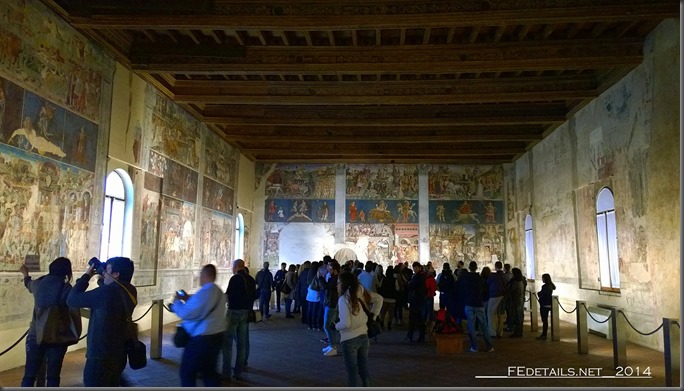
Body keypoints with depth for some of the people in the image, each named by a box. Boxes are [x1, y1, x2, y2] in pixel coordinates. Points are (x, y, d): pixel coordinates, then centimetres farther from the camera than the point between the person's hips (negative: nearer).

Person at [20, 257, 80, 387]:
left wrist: (25, 273, 49)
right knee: (53, 376, 9)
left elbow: (28, 284, 27)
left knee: (29, 375, 11)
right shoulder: (66, 288, -11)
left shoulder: (38, 283, 0)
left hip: (36, 335, 3)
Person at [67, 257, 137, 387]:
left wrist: (86, 276, -4)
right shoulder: (130, 292, 2)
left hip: (100, 356, -8)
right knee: (111, 386, 20)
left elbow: (72, 300, -13)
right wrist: (102, 279, 10)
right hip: (119, 354, 8)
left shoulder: (107, 292, -23)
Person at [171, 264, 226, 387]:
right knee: (209, 371, 18)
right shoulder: (219, 292, 8)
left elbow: (186, 313, -20)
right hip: (217, 336, 9)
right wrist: (188, 298, 17)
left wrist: (176, 302, -2)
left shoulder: (204, 292, -22)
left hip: (202, 339, -9)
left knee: (187, 372, 7)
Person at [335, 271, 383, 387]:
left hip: (350, 340, -6)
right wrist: (373, 314, 12)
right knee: (364, 369, 18)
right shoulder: (361, 292, 1)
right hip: (363, 336, 6)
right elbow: (379, 298, 12)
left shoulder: (343, 299, -18)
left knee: (352, 372, 6)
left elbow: (346, 324, -24)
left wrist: (336, 326, -4)